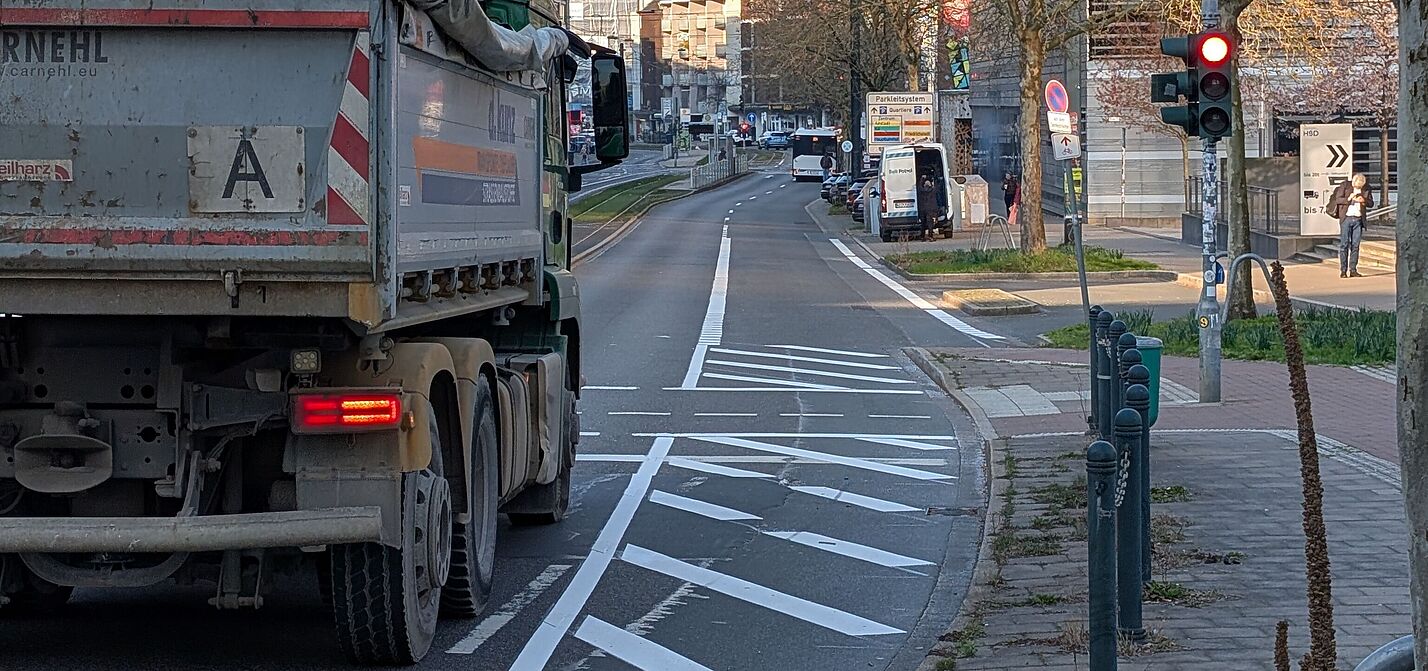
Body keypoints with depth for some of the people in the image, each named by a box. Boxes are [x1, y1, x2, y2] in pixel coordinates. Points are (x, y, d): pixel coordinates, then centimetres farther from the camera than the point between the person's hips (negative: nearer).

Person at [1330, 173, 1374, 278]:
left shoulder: (1367, 189, 7)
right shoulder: (1345, 186, -1)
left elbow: (1371, 203, 10)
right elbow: (1337, 199, -2)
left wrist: (1364, 201, -11)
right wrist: (1348, 199, -18)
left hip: (1358, 219, 3)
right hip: (1346, 218, -3)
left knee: (1355, 245, 3)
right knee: (1344, 244, -3)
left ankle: (1353, 270, 7)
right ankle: (1343, 270, -1)